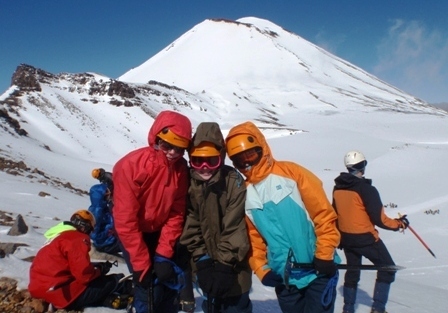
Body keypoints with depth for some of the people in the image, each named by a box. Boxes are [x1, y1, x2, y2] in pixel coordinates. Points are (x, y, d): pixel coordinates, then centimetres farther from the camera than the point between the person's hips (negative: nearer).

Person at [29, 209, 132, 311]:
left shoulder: (58, 235, 19)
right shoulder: (77, 238, -12)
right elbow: (85, 274, -20)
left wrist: (96, 266, 16)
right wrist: (100, 271, 1)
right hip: (61, 293, -10)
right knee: (114, 280, 0)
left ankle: (107, 298, -2)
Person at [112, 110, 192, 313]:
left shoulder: (180, 168, -12)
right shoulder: (131, 166, -26)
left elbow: (176, 214, -8)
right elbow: (126, 220, -25)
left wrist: (164, 254, -15)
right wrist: (141, 264, -22)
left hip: (160, 232, 4)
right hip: (133, 233, -4)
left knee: (169, 282, 4)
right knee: (149, 288, -9)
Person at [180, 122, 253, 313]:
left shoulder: (233, 181, -16)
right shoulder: (189, 183, -6)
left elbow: (235, 228, -17)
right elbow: (190, 226, -5)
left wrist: (225, 264, -19)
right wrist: (202, 261, -11)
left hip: (233, 265, -3)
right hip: (207, 264, 4)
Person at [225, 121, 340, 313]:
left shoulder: (290, 173, -9)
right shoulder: (243, 194, 3)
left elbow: (324, 214, -9)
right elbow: (253, 238, 8)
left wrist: (324, 255, -10)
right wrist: (261, 269, -2)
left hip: (318, 270, -4)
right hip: (283, 279, 4)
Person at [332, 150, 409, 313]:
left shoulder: (337, 188, -1)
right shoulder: (366, 189, -21)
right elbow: (379, 219, -19)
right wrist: (399, 224, -2)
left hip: (345, 238, 7)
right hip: (365, 238, -6)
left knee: (352, 271, 22)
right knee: (387, 268, 11)